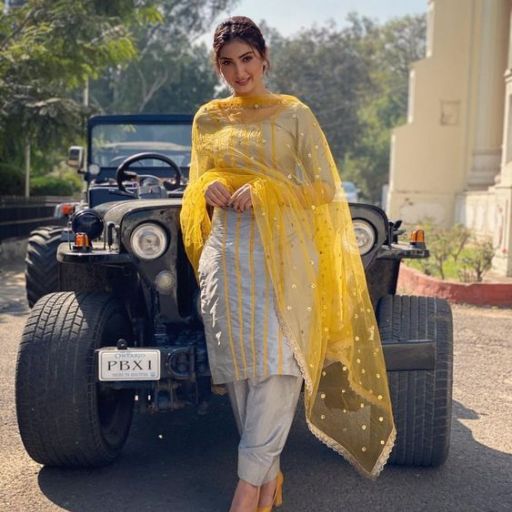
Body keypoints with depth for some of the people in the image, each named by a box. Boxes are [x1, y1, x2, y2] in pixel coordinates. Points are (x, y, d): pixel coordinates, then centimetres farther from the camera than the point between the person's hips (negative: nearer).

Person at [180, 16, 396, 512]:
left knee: (277, 362, -13)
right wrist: (208, 189, -1)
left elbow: (324, 187, 0)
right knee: (238, 364, 0)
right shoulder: (207, 119, 15)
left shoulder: (294, 113, 5)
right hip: (226, 253, 3)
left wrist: (263, 191, -14)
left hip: (282, 251, -3)